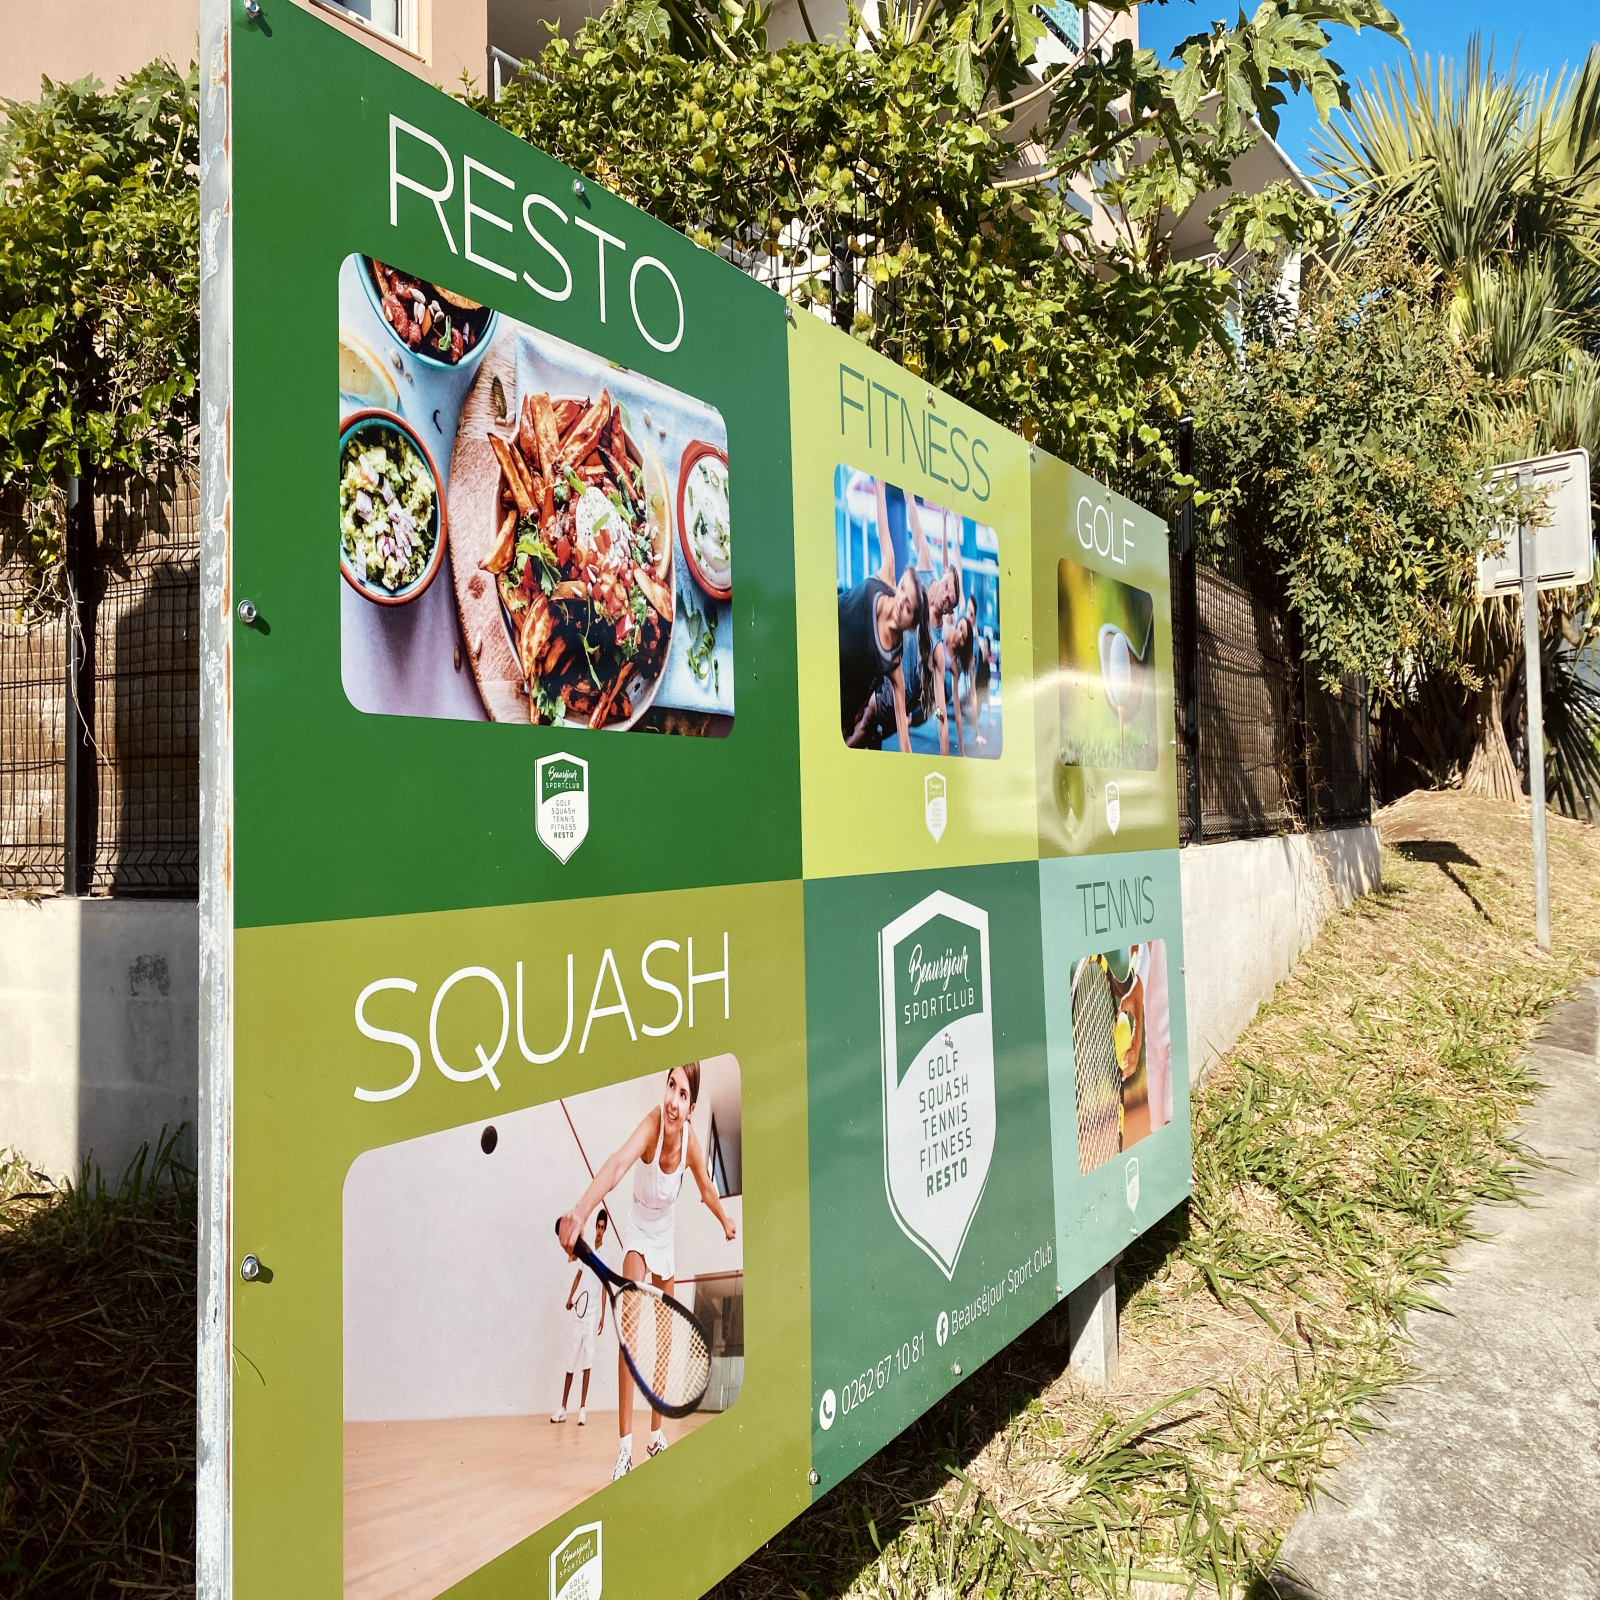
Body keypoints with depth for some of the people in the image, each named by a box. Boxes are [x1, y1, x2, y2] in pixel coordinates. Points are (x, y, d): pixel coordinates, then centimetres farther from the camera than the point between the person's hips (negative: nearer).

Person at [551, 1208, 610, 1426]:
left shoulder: (604, 1254, 0)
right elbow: (578, 1274, 16)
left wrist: (603, 1315, -3)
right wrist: (570, 1297, 4)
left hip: (593, 1312, -3)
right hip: (579, 1310, 3)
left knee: (587, 1358, -5)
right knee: (571, 1360, 6)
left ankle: (583, 1407, 1)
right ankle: (563, 1408, 13)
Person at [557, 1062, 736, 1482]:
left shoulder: (690, 1140, -22)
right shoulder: (651, 1124, -36)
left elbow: (707, 1188, 0)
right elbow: (618, 1163, -56)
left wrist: (725, 1221, 17)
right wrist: (581, 1211, -73)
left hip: (667, 1241, 4)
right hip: (639, 1234, -4)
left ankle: (657, 1435, 25)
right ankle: (625, 1446, -18)